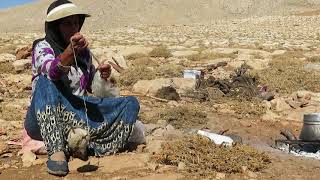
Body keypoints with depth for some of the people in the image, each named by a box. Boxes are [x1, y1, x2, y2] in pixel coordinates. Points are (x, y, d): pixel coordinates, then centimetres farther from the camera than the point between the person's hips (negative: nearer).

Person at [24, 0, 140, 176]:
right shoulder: (42, 47, -4)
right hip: (44, 121, -4)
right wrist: (71, 50, -47)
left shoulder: (84, 51, 11)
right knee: (46, 82, -34)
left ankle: (88, 146, -30)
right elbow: (53, 71, -27)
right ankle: (56, 152, -41)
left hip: (77, 116, 5)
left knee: (131, 104, -10)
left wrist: (101, 75, -1)